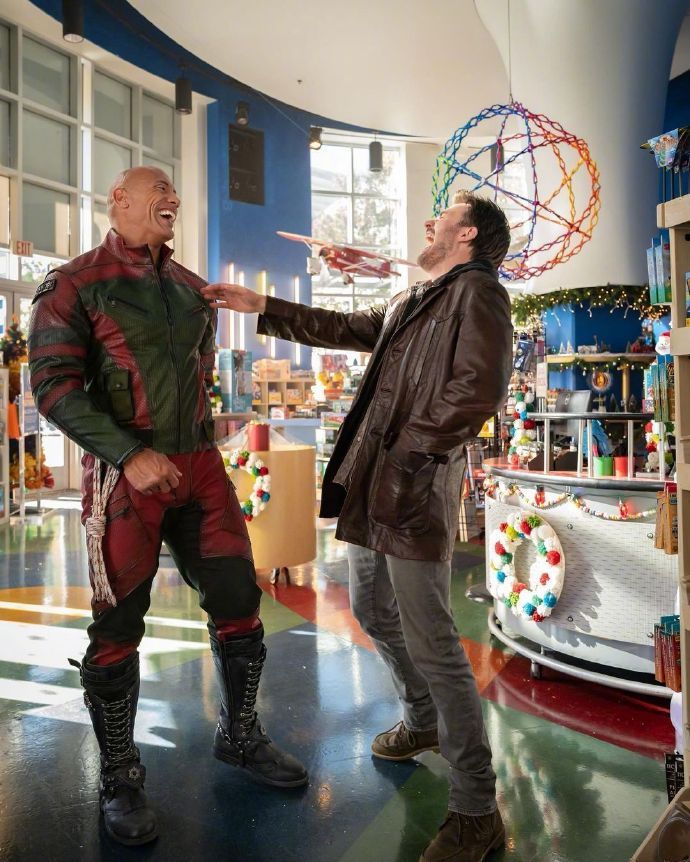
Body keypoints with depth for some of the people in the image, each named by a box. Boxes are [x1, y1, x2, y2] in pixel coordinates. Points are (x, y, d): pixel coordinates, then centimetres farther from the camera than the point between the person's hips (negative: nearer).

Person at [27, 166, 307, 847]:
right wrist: (131, 454, -20)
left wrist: (200, 446, 16)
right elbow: (54, 386, -10)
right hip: (124, 477, -5)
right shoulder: (74, 285, -3)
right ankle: (119, 779, 24)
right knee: (119, 626, 4)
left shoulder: (192, 289, 14)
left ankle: (240, 737, 30)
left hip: (200, 469, 5)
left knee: (238, 602, 7)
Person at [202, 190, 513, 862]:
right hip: (369, 488, 10)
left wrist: (408, 453, -16)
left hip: (415, 492, -9)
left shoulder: (477, 292, -7)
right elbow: (343, 329, 30)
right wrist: (261, 307, 30)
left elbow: (479, 387, -20)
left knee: (432, 645, -5)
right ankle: (423, 723, 46)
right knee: (373, 614, 22)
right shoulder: (408, 302, 20)